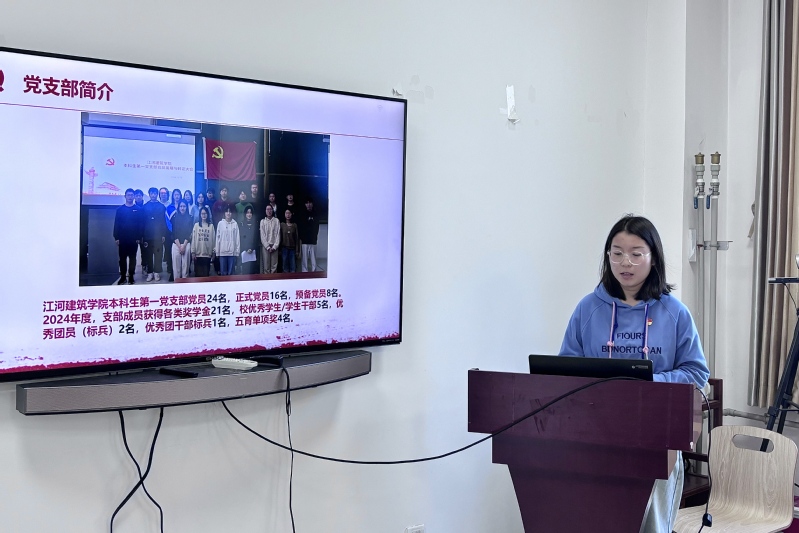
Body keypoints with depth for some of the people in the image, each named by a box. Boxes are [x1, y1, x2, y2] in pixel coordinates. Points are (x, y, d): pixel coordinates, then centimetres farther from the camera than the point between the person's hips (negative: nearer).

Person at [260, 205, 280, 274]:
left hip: (274, 246, 0)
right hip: (265, 246, 0)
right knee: (266, 266, -3)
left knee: (274, 266, -2)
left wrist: (274, 246, -8)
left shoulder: (277, 221, 4)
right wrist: (268, 247, -8)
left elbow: (278, 234, 1)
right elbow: (262, 236, 0)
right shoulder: (262, 221, 4)